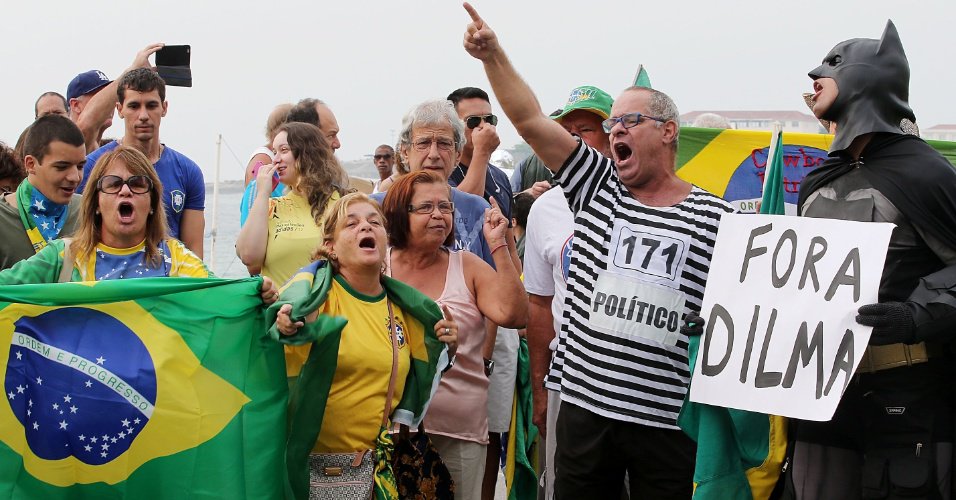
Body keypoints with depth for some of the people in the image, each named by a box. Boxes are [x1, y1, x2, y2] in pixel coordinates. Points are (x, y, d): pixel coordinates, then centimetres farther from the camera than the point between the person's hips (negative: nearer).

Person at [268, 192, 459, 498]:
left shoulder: (405, 308, 6)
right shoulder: (316, 292, -9)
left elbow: (420, 377, 18)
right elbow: (288, 372, -19)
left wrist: (446, 349, -1)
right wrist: (285, 331, -39)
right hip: (314, 459, -4)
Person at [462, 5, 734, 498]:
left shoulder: (714, 218, 2)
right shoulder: (596, 189, 8)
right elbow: (530, 120, 1)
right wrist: (492, 55, -7)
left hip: (669, 418, -2)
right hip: (584, 404, 2)